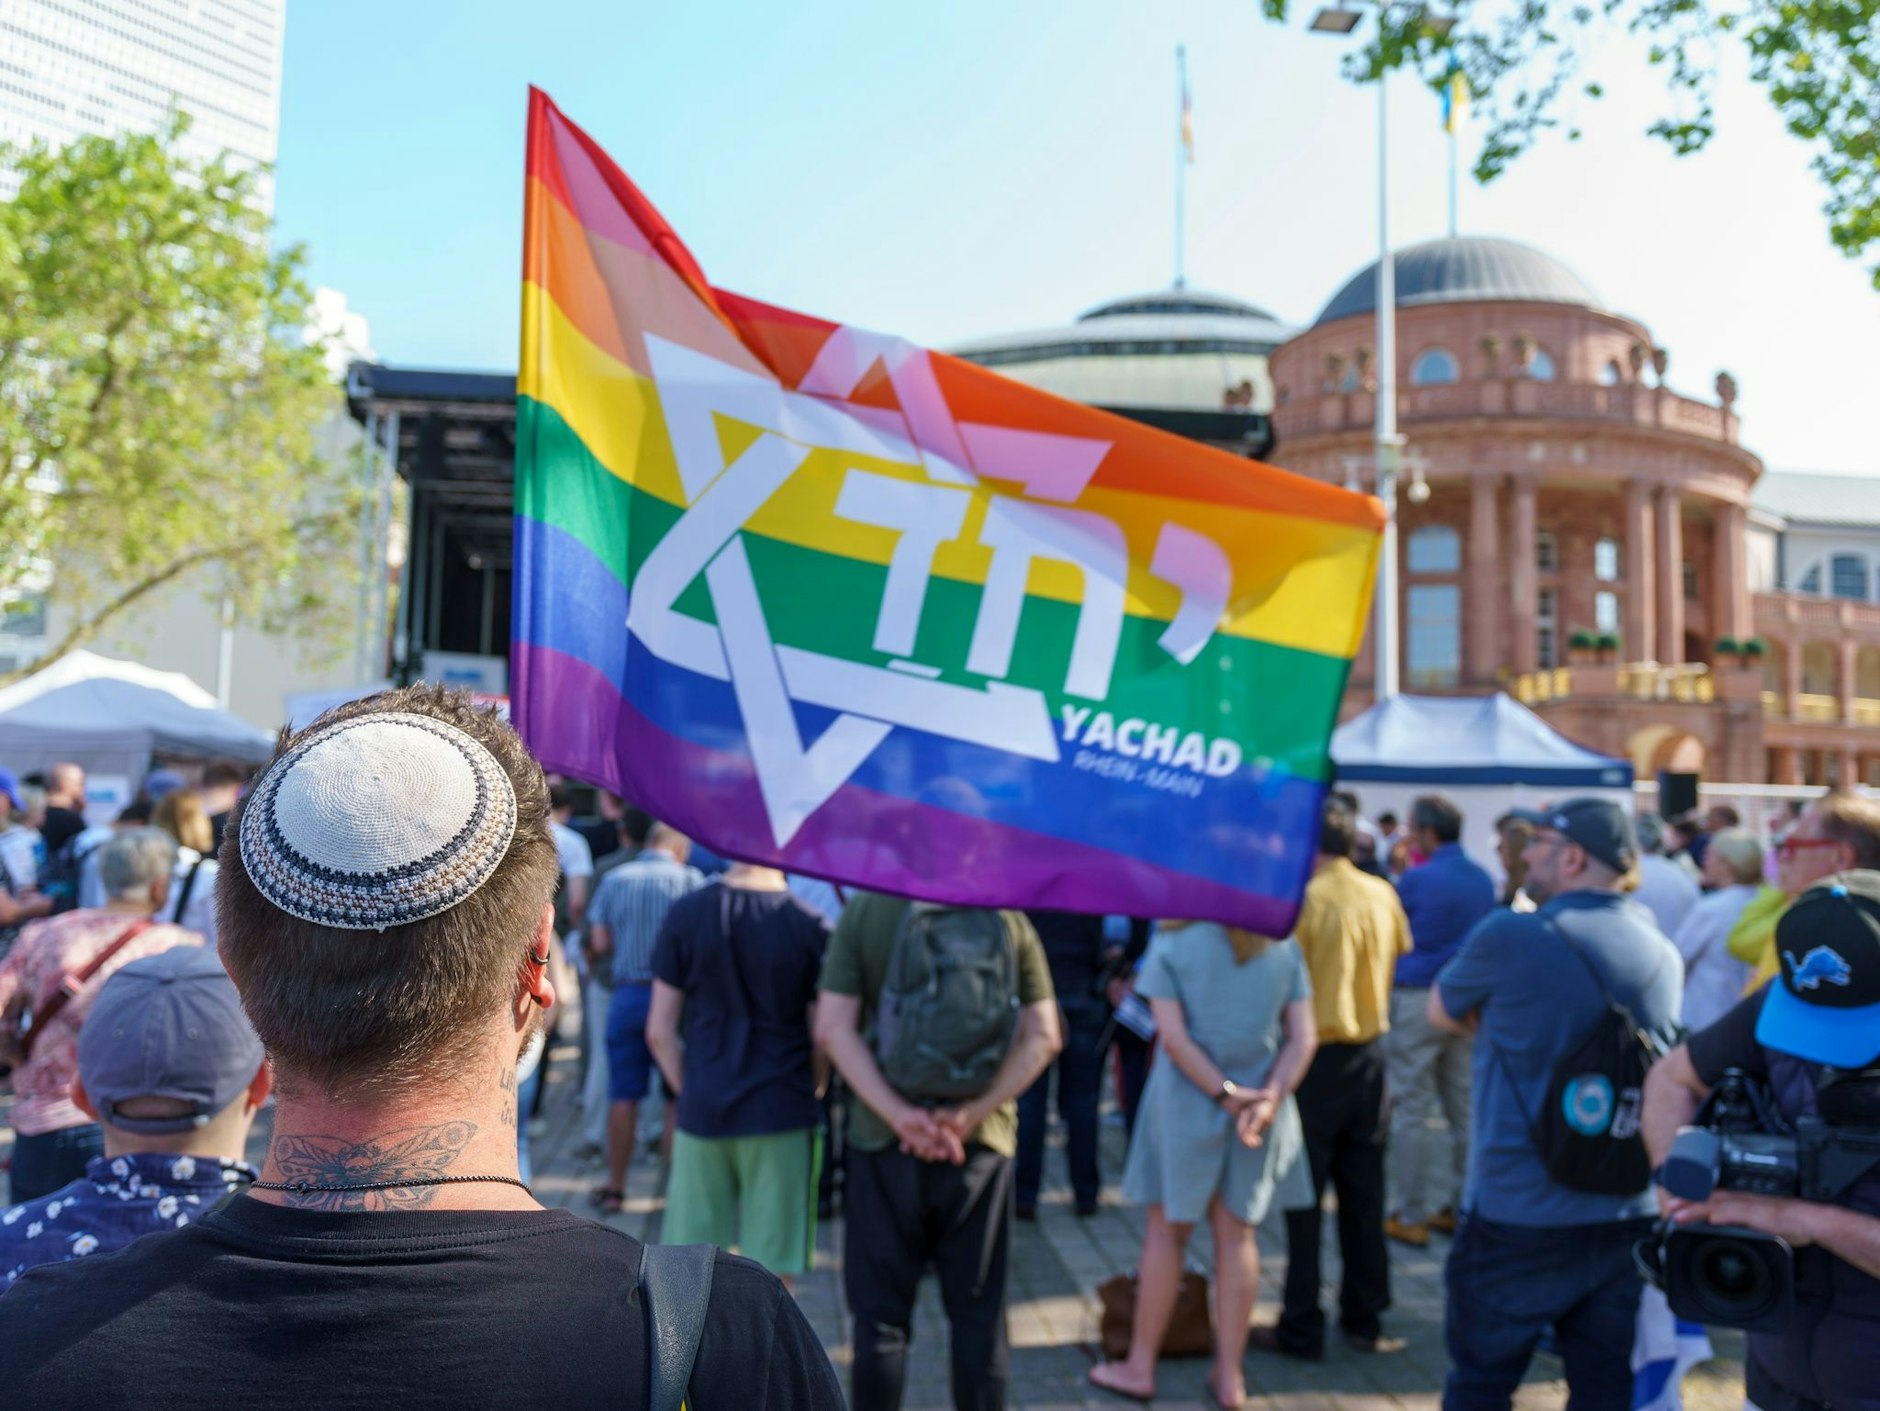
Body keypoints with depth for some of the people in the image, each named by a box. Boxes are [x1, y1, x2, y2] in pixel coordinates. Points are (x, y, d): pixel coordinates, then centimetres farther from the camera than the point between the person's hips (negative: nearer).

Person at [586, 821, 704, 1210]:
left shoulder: (614, 880, 5)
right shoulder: (689, 879, -3)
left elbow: (599, 944, 2)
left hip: (627, 993, 2)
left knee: (624, 1095, 9)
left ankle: (615, 1187, 18)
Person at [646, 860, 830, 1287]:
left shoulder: (685, 914, -4)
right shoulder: (812, 928, -9)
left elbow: (659, 1031, -2)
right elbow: (823, 1040, -4)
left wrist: (688, 1092, 11)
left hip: (702, 1112, 2)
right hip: (783, 1114, -2)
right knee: (773, 1270, 7)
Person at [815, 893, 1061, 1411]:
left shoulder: (863, 909, -5)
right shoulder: (1009, 917, -2)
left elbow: (832, 1027, -12)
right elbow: (1042, 1036, -7)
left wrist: (898, 1113, -16)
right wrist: (972, 1113, -12)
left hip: (883, 1137, -1)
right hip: (983, 1141, 1)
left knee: (881, 1314, 10)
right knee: (979, 1313, 14)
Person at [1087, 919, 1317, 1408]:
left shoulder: (1171, 943, -10)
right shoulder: (1285, 947, 0)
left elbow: (1173, 1037, -15)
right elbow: (1304, 1037, -6)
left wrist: (1226, 1094, -13)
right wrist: (1269, 1099, -13)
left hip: (1186, 1104, -3)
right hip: (1263, 1105, 3)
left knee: (1167, 1231, 11)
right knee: (1237, 1234, 13)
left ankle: (1140, 1367, 21)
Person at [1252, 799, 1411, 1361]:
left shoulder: (1305, 899, -16)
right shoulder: (1384, 896, 0)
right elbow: (1398, 953, 11)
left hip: (1318, 1056, -5)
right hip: (1370, 1052, 5)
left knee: (1306, 1195, 4)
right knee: (1363, 1193, 14)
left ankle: (1301, 1328, 10)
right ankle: (1364, 1319, 22)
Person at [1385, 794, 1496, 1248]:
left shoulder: (1417, 879, -13)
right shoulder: (1483, 879, 6)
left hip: (1417, 1001, -6)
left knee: (1412, 1111, 1)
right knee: (1464, 1110, 13)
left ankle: (1411, 1215, 6)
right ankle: (1460, 1207, 20)